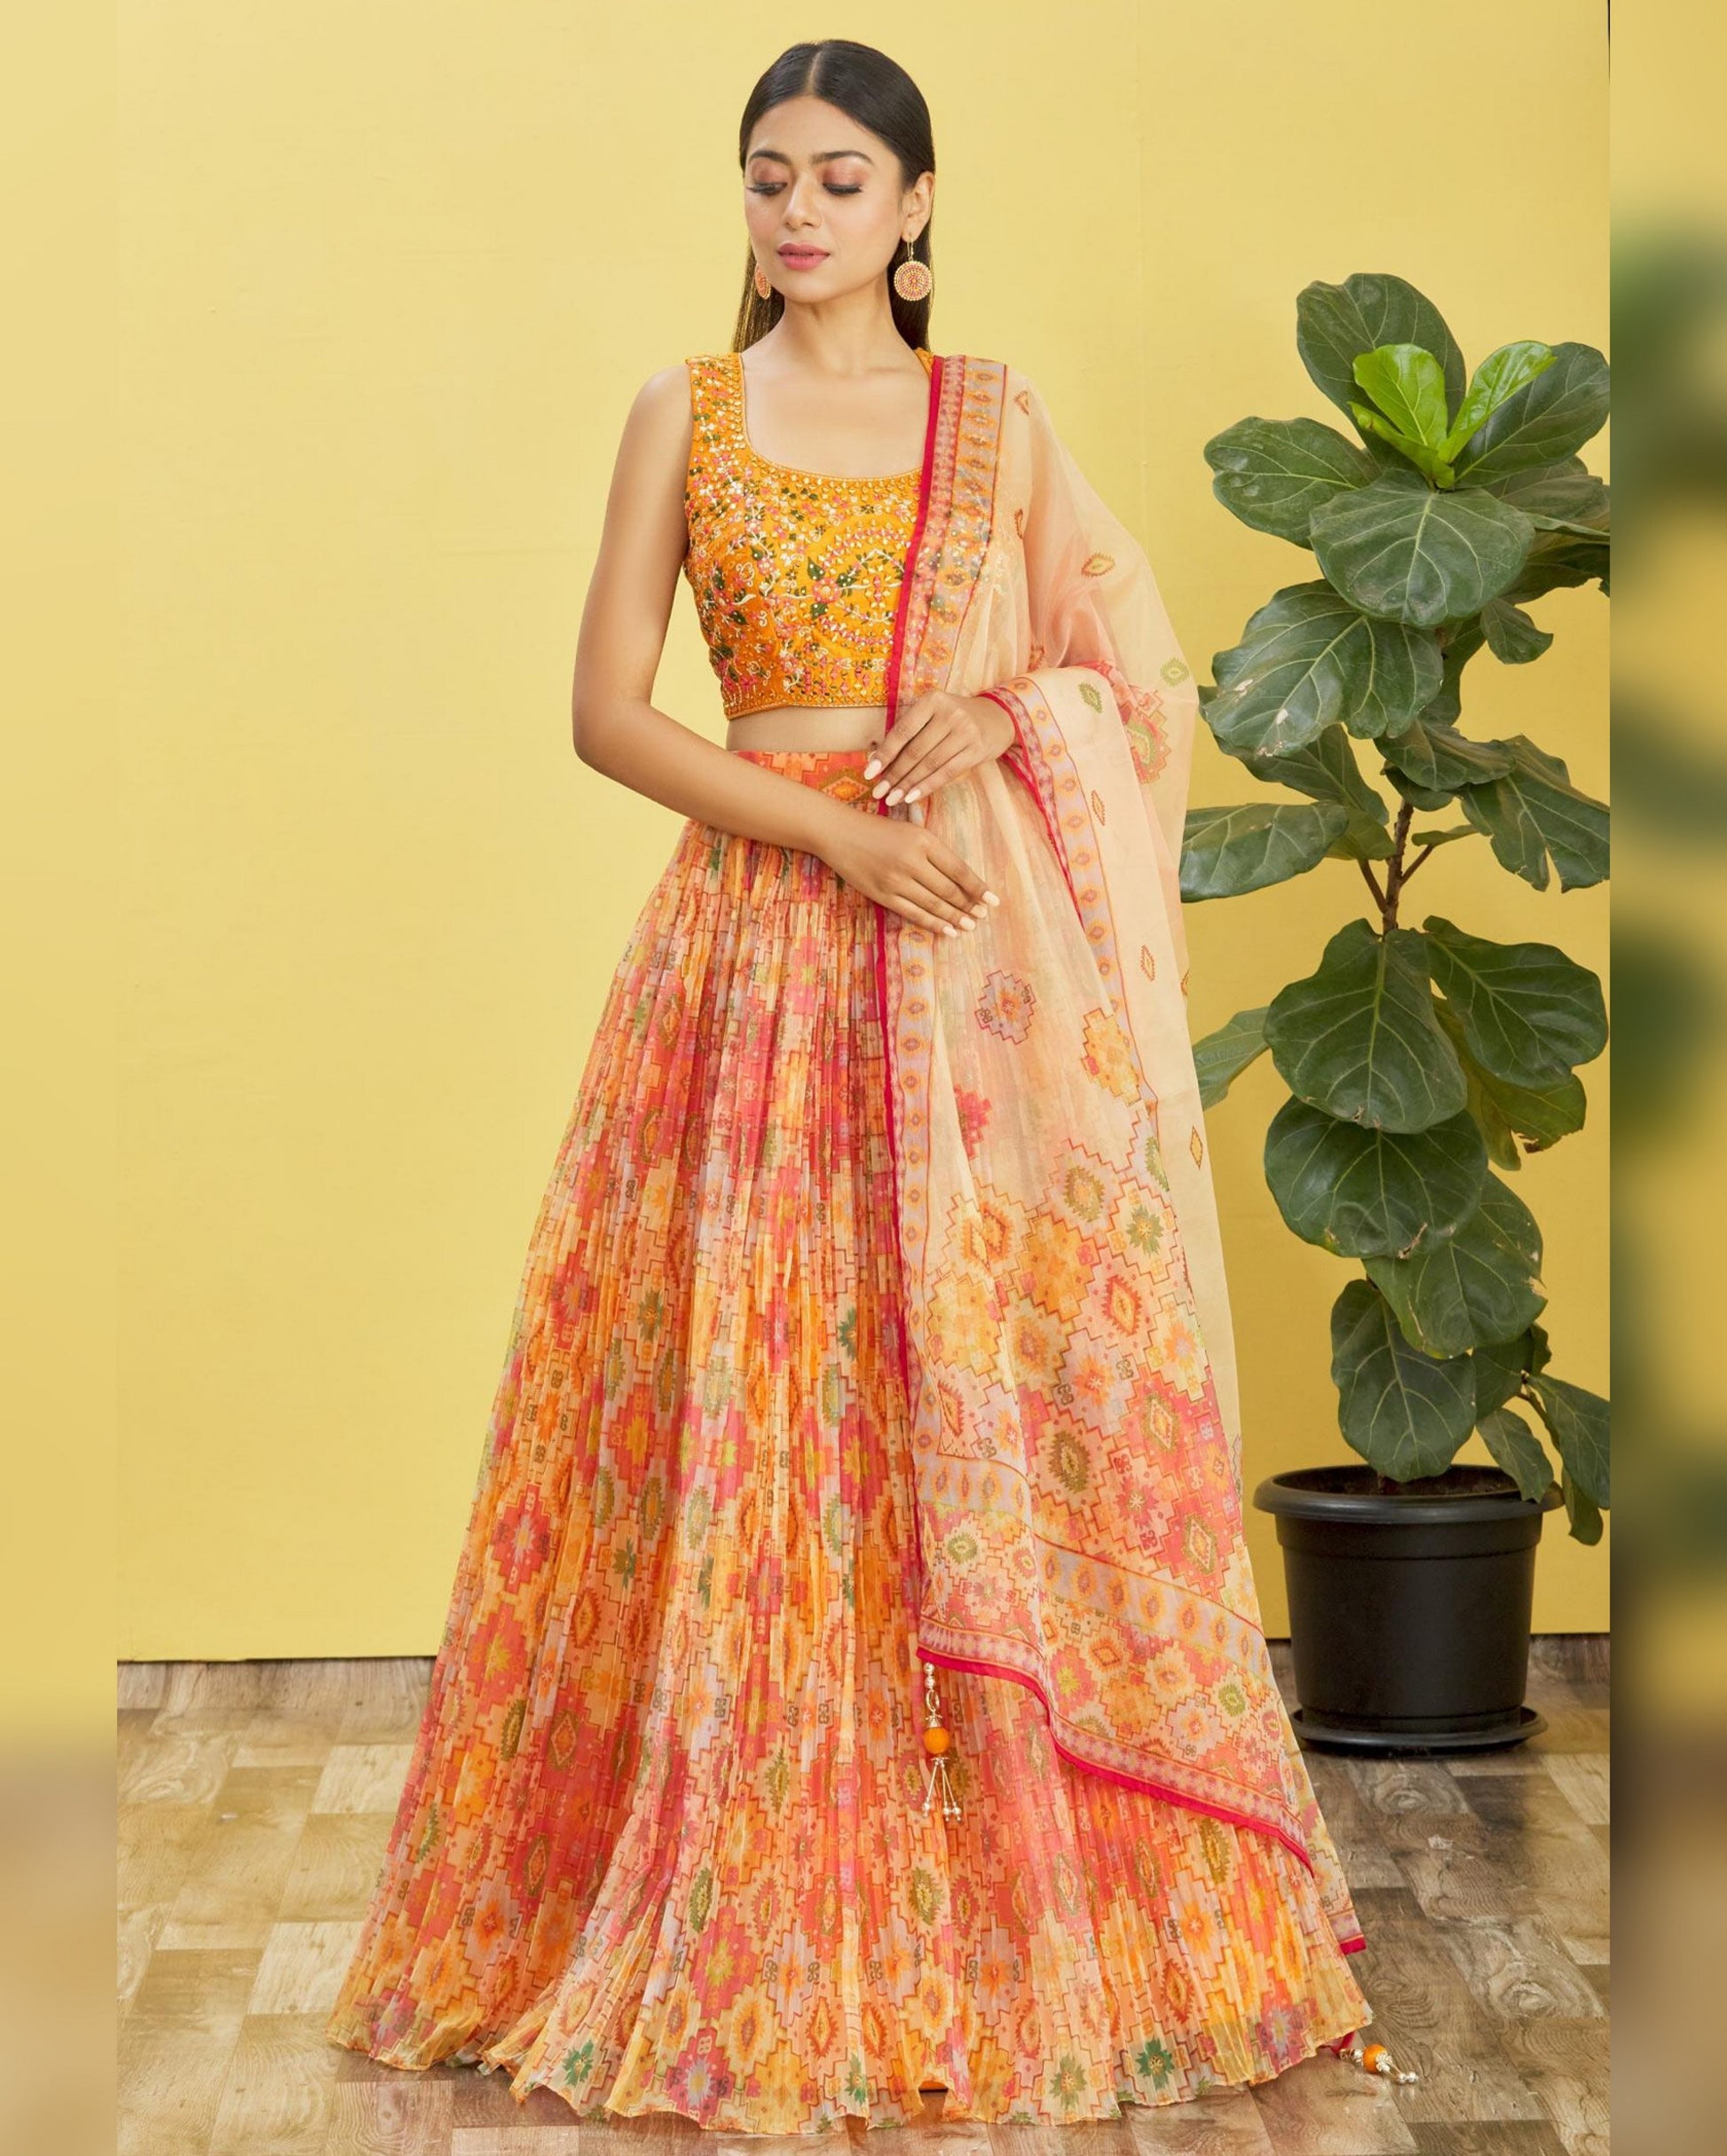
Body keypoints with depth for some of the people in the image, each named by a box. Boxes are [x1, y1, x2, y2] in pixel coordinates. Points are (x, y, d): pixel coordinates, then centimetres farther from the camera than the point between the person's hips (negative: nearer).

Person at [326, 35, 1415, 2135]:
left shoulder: (995, 415, 10)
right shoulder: (684, 412, 6)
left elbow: (1118, 665, 14)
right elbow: (605, 710, -1)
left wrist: (1003, 711, -8)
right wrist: (836, 828, -13)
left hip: (979, 959, 1)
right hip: (760, 933, 0)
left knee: (994, 1405, 0)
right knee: (748, 1410, -1)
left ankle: (1015, 1909, 13)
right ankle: (749, 1918, 11)